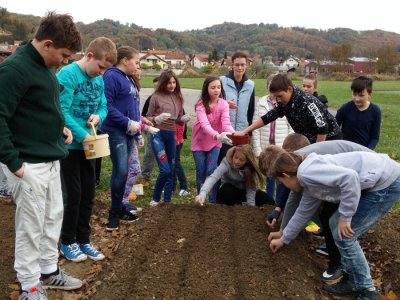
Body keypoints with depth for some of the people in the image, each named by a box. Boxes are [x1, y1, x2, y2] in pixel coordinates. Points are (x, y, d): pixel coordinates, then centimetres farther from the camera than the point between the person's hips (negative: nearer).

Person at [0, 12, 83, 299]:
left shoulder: (45, 66, 9)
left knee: (53, 217, 18)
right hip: (29, 165, -9)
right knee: (31, 227, 4)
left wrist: (58, 126, 8)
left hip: (51, 160, 9)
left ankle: (49, 271, 35)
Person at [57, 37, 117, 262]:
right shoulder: (67, 75, -17)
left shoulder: (99, 80, 6)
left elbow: (103, 106, 13)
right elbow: (62, 112, -22)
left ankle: (83, 240, 27)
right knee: (73, 195, 3)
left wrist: (98, 116, -10)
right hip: (70, 145, -7)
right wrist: (82, 135, -23)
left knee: (88, 194, 13)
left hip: (89, 145, 7)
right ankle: (68, 242, 21)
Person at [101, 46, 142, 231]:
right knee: (121, 171, -10)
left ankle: (118, 209, 22)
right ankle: (116, 211, 6)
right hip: (116, 132, -9)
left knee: (122, 171, 12)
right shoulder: (112, 76, -11)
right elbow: (107, 106, -19)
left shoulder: (129, 79, 18)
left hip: (129, 133, 9)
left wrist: (138, 133, 20)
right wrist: (128, 123, -18)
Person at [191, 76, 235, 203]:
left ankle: (213, 201, 6)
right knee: (201, 172, 2)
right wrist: (217, 135, -57)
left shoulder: (223, 104, -14)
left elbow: (226, 123, -28)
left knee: (212, 171, -8)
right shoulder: (201, 104, -21)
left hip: (214, 142, 1)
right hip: (199, 141, -1)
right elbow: (204, 124, -37)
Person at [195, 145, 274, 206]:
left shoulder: (251, 168, -23)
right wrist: (203, 194, -62)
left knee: (269, 202, -15)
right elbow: (213, 177, -46)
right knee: (227, 189, -38)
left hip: (244, 191, 2)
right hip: (229, 191, -2)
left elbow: (251, 188, -24)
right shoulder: (227, 162, -31)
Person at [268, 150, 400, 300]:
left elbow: (349, 177, -26)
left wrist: (345, 217, -17)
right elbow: (303, 213, 28)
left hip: (387, 182, -10)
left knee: (343, 236, -1)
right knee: (335, 224, 17)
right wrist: (283, 239, 39)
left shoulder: (306, 171, -15)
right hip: (377, 181, 10)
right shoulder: (309, 183, 16)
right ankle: (352, 279, 28)